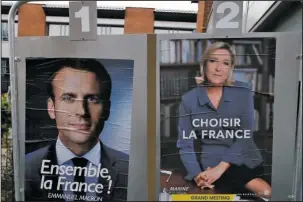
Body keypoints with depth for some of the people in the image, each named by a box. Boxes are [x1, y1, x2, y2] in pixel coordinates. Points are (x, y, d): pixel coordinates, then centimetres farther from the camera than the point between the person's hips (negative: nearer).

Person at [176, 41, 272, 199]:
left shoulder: (243, 91, -1)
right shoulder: (188, 100, -1)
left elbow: (245, 135, -8)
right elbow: (184, 144, -2)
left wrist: (220, 167, -19)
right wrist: (197, 174, -18)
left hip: (246, 162, 3)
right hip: (210, 166, -2)